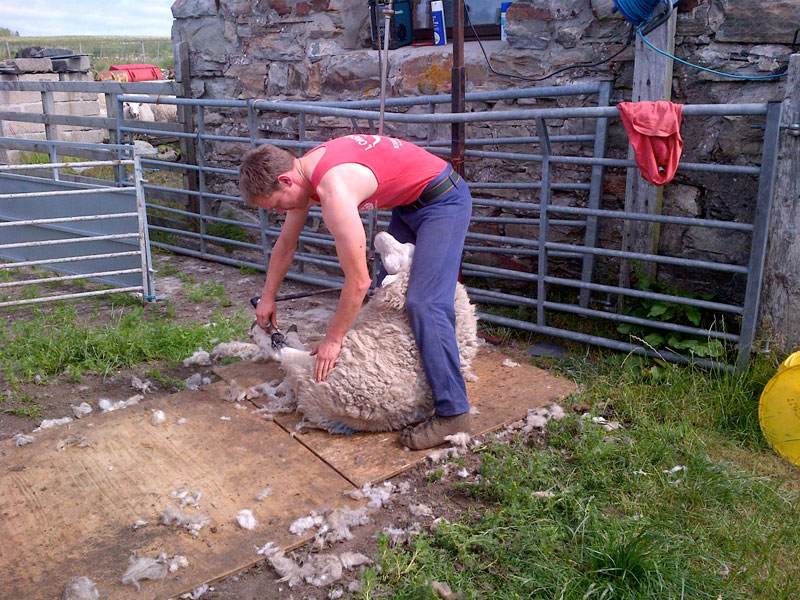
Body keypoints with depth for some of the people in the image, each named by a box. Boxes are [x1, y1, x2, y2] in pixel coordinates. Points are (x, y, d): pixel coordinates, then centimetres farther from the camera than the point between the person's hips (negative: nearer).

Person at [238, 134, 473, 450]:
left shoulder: (334, 191, -31)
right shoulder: (302, 174, -1)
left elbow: (358, 282, -27)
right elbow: (285, 245, 15)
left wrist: (333, 339, -15)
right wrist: (268, 297, 22)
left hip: (442, 199, -10)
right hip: (410, 203, 10)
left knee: (424, 304, -18)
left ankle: (452, 411, -15)